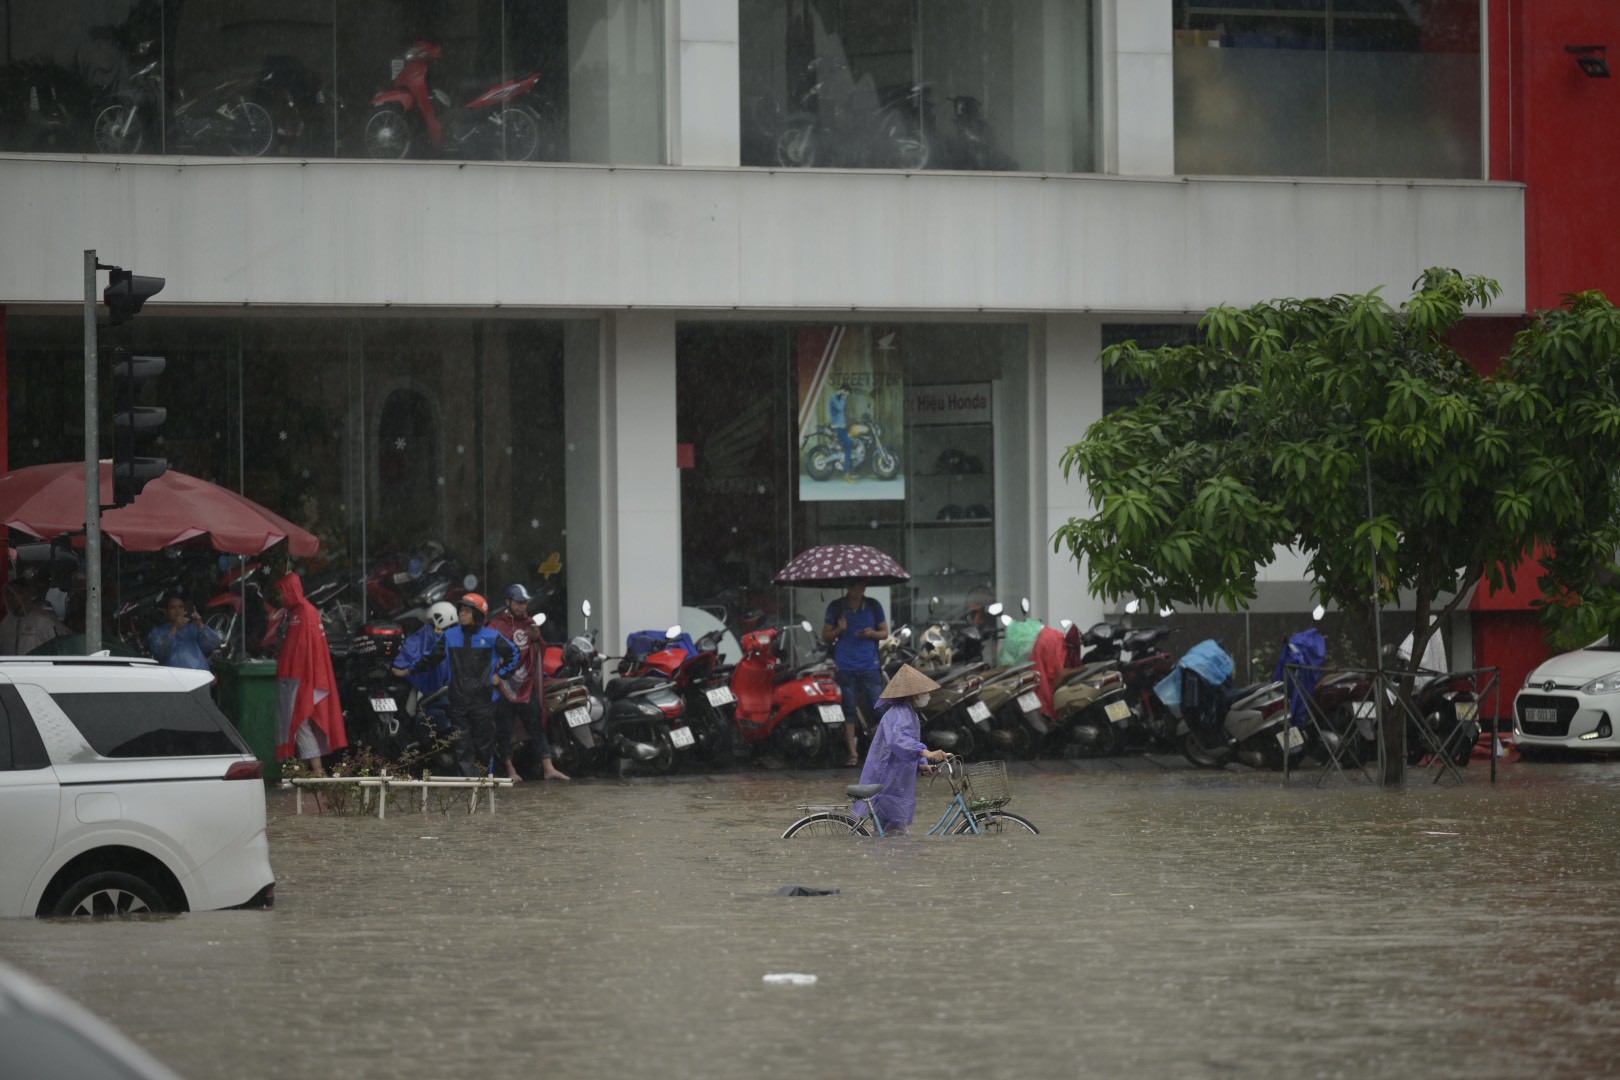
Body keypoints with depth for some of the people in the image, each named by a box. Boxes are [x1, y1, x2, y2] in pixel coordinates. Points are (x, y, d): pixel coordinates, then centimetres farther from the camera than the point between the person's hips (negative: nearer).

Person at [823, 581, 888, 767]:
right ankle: (852, 753, 3)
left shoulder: (873, 606, 9)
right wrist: (839, 629, -12)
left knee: (877, 708, -7)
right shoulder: (836, 607, 6)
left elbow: (885, 632, 12)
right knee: (850, 710, 0)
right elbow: (825, 636, 8)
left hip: (869, 666, 0)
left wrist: (872, 633, -10)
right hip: (845, 666, 0)